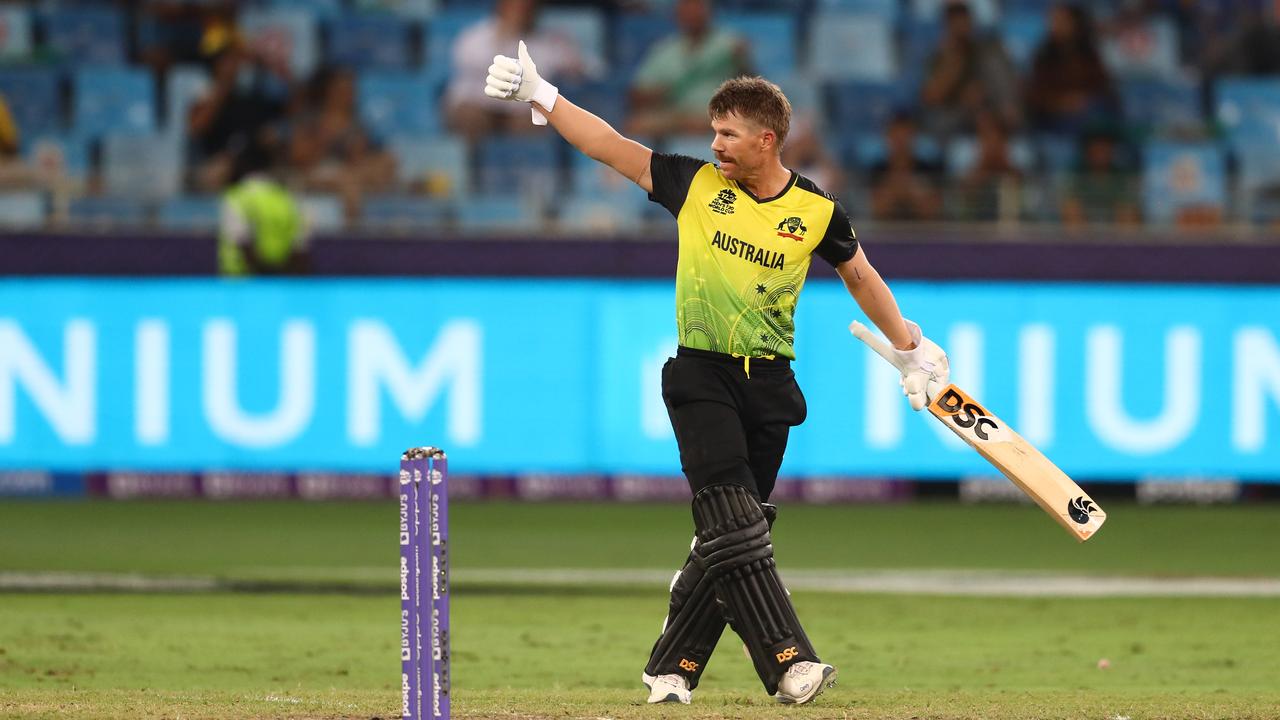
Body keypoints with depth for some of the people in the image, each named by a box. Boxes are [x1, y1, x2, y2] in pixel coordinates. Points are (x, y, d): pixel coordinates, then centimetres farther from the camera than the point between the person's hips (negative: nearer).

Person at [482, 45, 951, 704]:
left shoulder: (817, 213, 1)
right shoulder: (696, 184, 0)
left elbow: (861, 278, 17)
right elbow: (609, 145, 1)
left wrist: (911, 351, 23)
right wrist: (539, 95, -6)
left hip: (769, 384, 1)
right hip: (701, 377, -1)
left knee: (725, 538, 2)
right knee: (730, 524, -17)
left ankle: (670, 668, 14)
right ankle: (787, 661, -22)